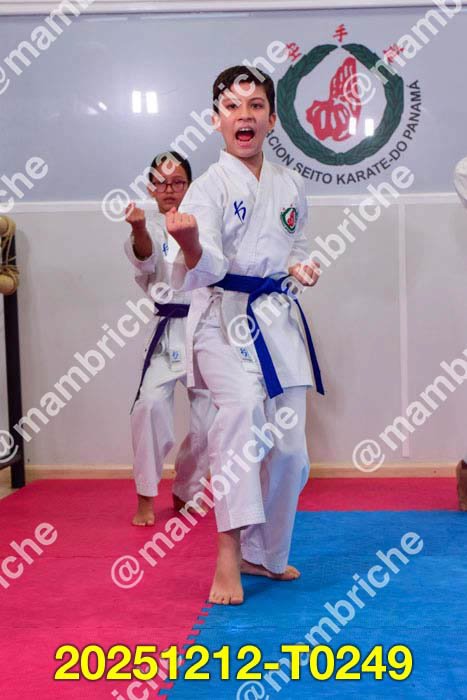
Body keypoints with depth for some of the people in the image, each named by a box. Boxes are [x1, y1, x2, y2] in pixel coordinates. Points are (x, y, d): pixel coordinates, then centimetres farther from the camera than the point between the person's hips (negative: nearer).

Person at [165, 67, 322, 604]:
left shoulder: (290, 186, 9)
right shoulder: (209, 186, -7)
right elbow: (206, 268, -21)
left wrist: (302, 268, 1)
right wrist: (192, 247, -43)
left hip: (279, 319, 6)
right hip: (223, 319, -5)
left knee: (289, 449, 6)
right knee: (241, 405, -34)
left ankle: (263, 554, 27)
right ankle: (228, 551, -30)